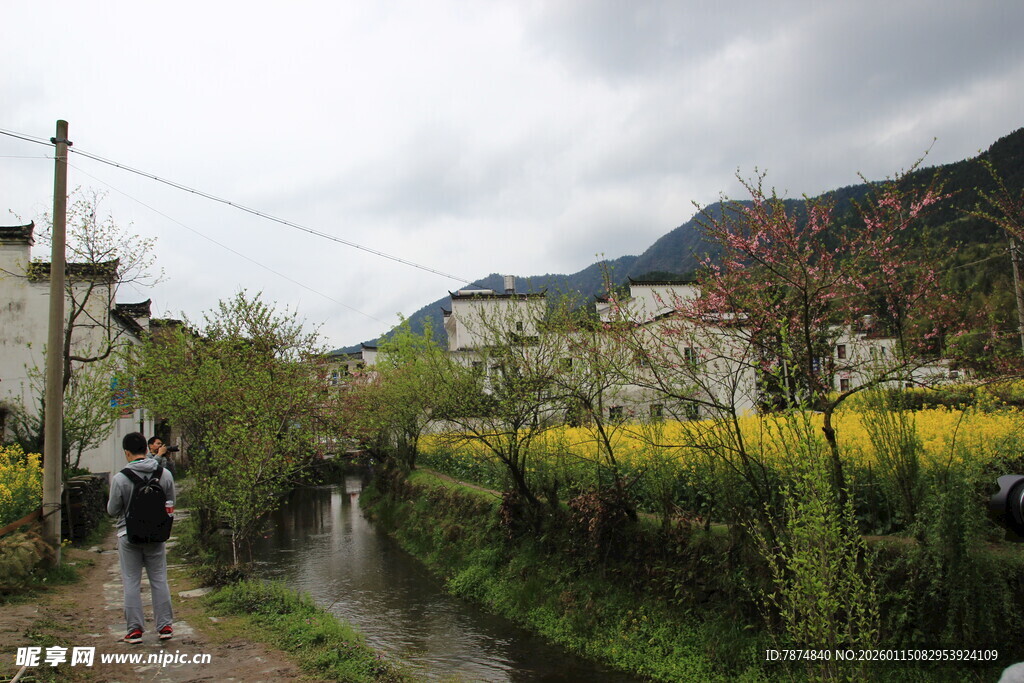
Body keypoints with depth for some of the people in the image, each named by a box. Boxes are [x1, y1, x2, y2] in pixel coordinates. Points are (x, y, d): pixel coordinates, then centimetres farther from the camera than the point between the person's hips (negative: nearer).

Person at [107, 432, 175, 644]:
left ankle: (135, 629, 10)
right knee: (159, 579, 11)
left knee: (132, 582, 8)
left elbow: (113, 510, -6)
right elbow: (170, 505, 5)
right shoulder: (165, 474, -6)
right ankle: (165, 626, 14)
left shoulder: (120, 479, -15)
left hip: (129, 535, -2)